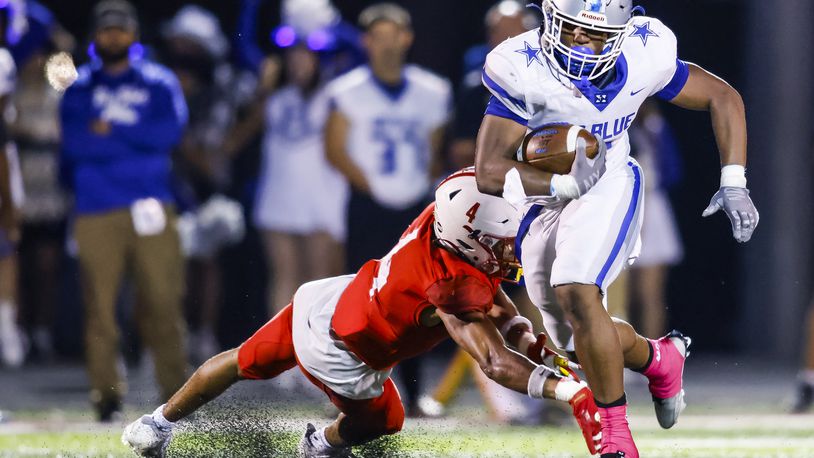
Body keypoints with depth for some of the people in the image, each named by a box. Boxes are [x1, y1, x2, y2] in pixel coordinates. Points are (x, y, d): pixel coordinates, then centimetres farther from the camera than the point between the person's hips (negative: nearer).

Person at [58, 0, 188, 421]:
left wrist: (110, 132, -6)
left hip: (151, 208, 0)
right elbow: (74, 141, 1)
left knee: (162, 301, -4)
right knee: (99, 303, -6)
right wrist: (138, 141, 2)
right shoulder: (79, 89, 13)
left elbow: (169, 131, -4)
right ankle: (105, 393, -3)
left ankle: (176, 392, 1)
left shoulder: (160, 84, 13)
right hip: (95, 211, 0)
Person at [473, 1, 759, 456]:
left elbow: (723, 97, 1)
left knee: (576, 295, -29)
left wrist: (734, 183, -7)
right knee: (580, 339, 9)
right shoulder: (521, 71, -23)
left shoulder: (645, 57, -16)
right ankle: (660, 359, 42)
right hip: (543, 200, 2)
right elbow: (490, 172, -23)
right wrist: (564, 183, -37)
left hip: (609, 189, -2)